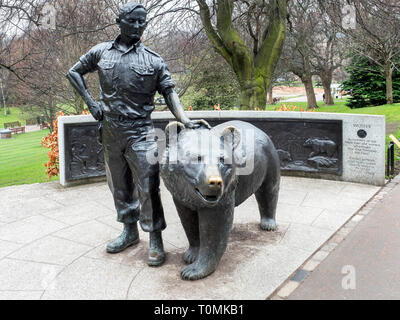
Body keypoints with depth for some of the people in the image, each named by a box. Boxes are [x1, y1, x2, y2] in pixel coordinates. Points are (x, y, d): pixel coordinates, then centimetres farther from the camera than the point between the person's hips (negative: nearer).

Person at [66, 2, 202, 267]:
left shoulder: (153, 61, 0)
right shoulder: (101, 52, 6)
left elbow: (169, 93, -4)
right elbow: (74, 72, 17)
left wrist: (184, 119, -21)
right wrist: (91, 102, 4)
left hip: (140, 133, -3)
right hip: (110, 132, 4)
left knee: (148, 186, -7)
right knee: (120, 185, 14)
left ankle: (156, 241, 3)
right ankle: (130, 232, 31)